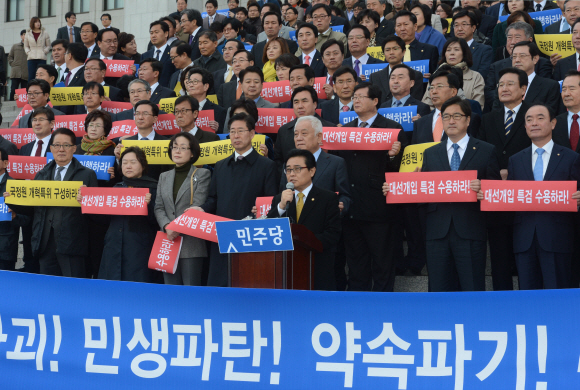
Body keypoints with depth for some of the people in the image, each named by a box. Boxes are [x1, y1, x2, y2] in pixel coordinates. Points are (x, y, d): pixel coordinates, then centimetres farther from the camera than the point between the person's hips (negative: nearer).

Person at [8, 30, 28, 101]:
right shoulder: (15, 46, 17)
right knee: (13, 90, -2)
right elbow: (10, 57, 20)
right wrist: (13, 64, 6)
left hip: (26, 74, -2)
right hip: (15, 73, 2)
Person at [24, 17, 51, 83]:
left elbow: (48, 46, 11)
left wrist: (44, 52, -6)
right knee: (31, 76, -3)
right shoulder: (28, 34, 12)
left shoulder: (45, 33, 7)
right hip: (31, 58, 2)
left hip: (42, 58, -1)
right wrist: (28, 52, -1)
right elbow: (26, 46, 18)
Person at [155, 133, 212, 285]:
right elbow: (158, 207, 9)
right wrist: (167, 227, -10)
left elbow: (198, 207, -7)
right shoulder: (164, 177, 19)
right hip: (168, 242, 5)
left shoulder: (202, 174, 4)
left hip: (190, 244, -5)